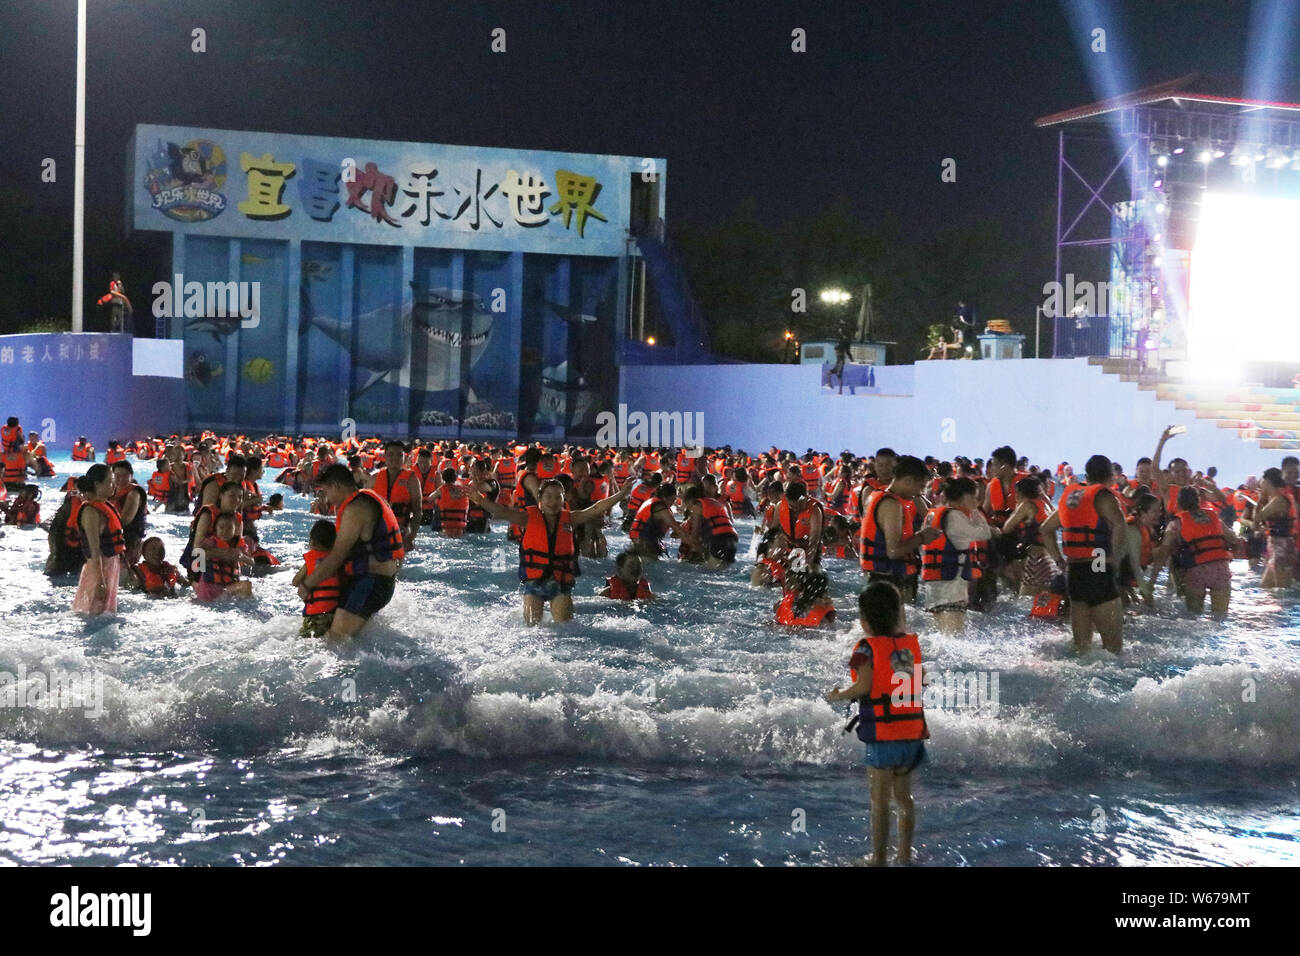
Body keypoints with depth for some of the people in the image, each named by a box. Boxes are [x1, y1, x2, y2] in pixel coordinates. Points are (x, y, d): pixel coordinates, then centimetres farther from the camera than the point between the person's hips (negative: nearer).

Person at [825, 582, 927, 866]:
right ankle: (905, 855, 23)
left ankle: (878, 859, 5)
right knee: (903, 797, 16)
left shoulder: (868, 648, -11)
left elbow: (863, 686, -20)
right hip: (912, 733, 5)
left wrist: (838, 696, -4)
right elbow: (915, 682, 10)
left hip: (882, 734, -5)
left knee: (879, 801, 2)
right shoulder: (911, 644, 5)